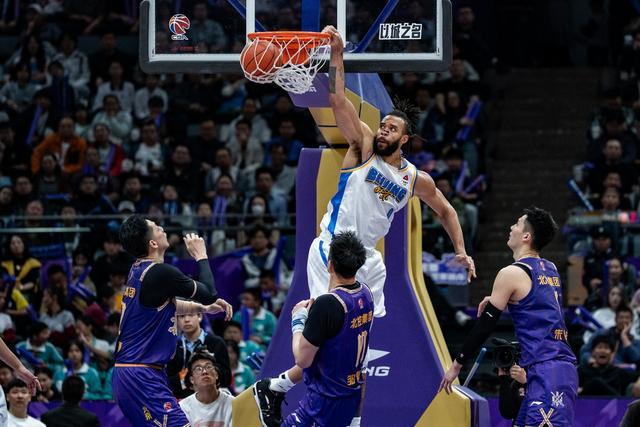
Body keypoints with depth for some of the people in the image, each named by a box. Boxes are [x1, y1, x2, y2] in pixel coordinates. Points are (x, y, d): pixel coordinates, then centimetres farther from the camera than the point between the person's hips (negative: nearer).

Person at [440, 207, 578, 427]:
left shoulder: (512, 274, -7)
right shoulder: (550, 269, 17)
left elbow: (484, 326, -5)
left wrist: (457, 365, 4)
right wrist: (498, 301, 24)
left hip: (545, 369, -9)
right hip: (564, 365, 9)